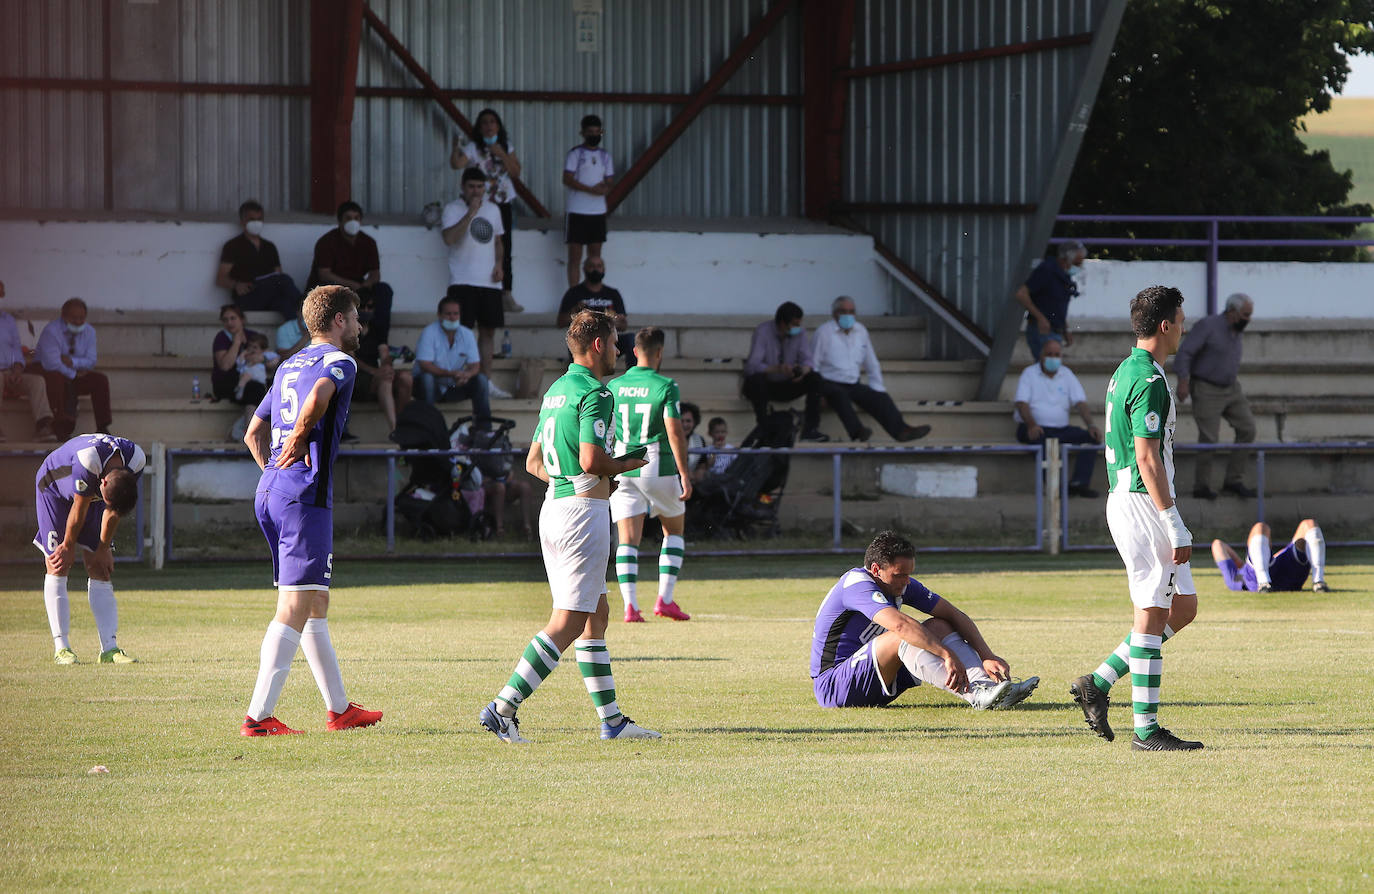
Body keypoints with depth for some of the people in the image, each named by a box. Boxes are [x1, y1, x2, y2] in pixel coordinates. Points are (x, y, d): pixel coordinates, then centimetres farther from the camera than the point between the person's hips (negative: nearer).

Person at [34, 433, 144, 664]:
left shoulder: (137, 461, -26)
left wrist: (103, 548, -6)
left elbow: (113, 510, -12)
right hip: (54, 490, -4)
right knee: (58, 568, -11)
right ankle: (61, 648, -11)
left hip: (92, 494, 4)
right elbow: (79, 509, -27)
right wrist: (69, 548, -14)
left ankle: (109, 647, -8)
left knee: (100, 570, -4)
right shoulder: (87, 460, -42)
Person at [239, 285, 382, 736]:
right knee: (296, 606, -9)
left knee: (316, 603, 16)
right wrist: (298, 443, -13)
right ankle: (259, 715, -15)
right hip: (305, 496, -9)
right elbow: (318, 396, -27)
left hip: (269, 494, 9)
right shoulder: (338, 361, -4)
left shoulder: (290, 365, 22)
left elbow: (254, 433, 26)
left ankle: (339, 708, 24)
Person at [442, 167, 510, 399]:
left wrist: (499, 263, 6)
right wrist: (471, 213, -21)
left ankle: (486, 381, 16)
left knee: (488, 330, 8)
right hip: (462, 282, -6)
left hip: (488, 282, 6)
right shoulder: (453, 209, -4)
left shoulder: (492, 210, 14)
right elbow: (449, 238, -20)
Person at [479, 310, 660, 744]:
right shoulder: (595, 394, -13)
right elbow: (592, 460, -22)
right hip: (584, 512, -10)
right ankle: (503, 708, -15)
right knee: (568, 623, -9)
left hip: (553, 508, 10)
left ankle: (611, 719, 16)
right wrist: (625, 465, -4)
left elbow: (533, 462, 19)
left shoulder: (556, 391, 16)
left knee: (596, 614, 14)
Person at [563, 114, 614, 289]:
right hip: (577, 211, -5)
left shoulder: (605, 156, 13)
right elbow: (567, 179, -12)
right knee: (575, 254, -3)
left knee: (595, 255, 6)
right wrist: (591, 190, -21)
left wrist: (605, 188, -12)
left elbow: (609, 182, 14)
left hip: (598, 212, 5)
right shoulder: (575, 153, -3)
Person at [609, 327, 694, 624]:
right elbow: (675, 432, -14)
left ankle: (630, 605, -12)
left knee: (628, 539, 2)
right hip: (659, 469, -3)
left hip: (623, 470, 3)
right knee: (674, 531, 15)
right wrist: (684, 474, -11)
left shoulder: (614, 386, 5)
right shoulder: (665, 386, -8)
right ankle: (665, 599, 6)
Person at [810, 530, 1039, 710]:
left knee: (939, 626, -3)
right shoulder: (857, 585, -23)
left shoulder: (902, 585, 3)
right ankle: (975, 695, -44)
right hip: (833, 687, -9)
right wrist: (948, 655, -47)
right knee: (902, 637, -32)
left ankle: (986, 683, -23)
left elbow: (954, 615, 1)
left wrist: (988, 657, -12)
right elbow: (900, 624, -40)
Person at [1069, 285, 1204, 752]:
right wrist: (1176, 528, -21)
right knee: (1152, 614, -6)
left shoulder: (1125, 373, 15)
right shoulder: (1149, 382, -16)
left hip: (1123, 500, 10)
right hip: (1143, 504, -10)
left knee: (1183, 606, 13)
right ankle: (1146, 728, -3)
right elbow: (1147, 458, -21)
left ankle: (1098, 682, 13)